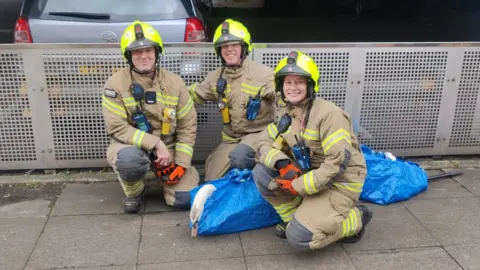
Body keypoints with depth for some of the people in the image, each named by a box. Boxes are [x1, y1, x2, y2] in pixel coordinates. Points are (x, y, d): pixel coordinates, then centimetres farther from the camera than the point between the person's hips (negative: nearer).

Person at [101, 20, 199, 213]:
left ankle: (162, 174, 23)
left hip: (168, 149, 2)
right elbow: (116, 128, -18)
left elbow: (188, 126, -1)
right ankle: (134, 192, -2)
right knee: (130, 159, -39)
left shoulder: (175, 83, -5)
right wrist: (155, 143, -26)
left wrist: (181, 163, -9)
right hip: (131, 146, -2)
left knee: (185, 199, -13)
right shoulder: (116, 83, -14)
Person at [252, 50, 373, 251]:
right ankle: (297, 218, 6)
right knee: (261, 172, -11)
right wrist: (282, 164, -22)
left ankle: (356, 218, 4)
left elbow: (339, 161, -27)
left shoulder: (328, 114, -23)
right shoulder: (285, 113, 2)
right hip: (309, 173, 7)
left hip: (340, 181, -7)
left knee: (299, 237, -19)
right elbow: (265, 143, 1)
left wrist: (299, 186, -23)